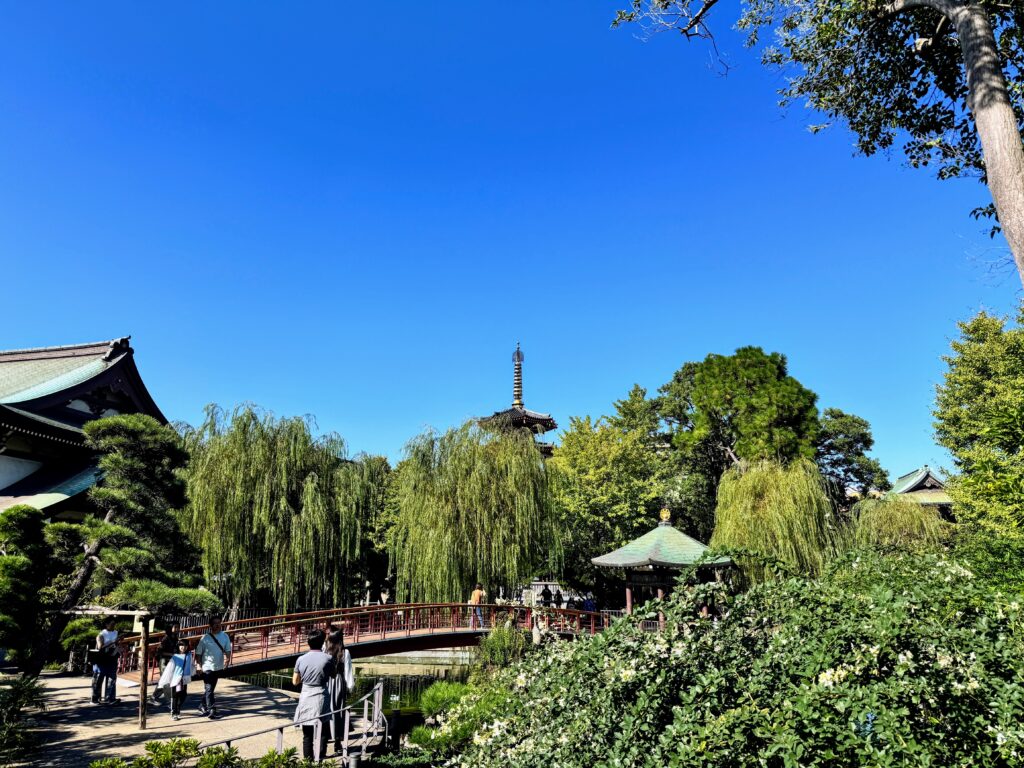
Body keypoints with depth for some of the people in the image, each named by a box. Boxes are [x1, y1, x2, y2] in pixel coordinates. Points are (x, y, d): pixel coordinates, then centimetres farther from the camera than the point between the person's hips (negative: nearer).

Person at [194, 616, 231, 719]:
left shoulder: (225, 636, -2)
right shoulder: (205, 638, -10)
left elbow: (228, 649, -1)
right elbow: (198, 653, -4)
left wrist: (227, 657, -20)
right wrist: (200, 665, -10)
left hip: (218, 666, 4)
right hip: (207, 667, -4)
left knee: (210, 688, 16)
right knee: (209, 689, -7)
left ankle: (203, 707, 32)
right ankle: (212, 710, -5)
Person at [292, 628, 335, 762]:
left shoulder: (301, 659, -3)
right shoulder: (327, 658, -9)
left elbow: (295, 681, 7)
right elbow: (333, 676, 7)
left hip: (305, 699, 2)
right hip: (321, 699, -2)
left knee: (307, 735, 12)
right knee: (322, 734, 8)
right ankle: (319, 761, 6)